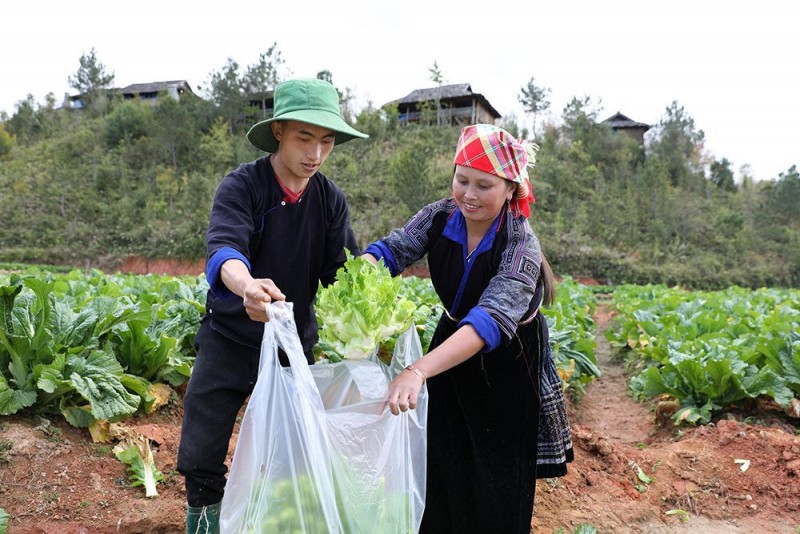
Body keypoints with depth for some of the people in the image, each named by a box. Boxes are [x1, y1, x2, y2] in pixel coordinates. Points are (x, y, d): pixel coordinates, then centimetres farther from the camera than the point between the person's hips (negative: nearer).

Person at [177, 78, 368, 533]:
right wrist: (247, 284, -57)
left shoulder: (331, 200, -5)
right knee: (201, 460, 4)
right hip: (230, 341, -2)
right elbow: (224, 249, -33)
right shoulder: (241, 186, -16)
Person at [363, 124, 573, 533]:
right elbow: (392, 249, -19)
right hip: (452, 353, 5)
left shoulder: (520, 246, -29)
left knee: (497, 488, 8)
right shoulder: (440, 217, -13)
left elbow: (492, 319, -42)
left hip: (507, 367, -4)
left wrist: (419, 371, -55)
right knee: (442, 474, 17)